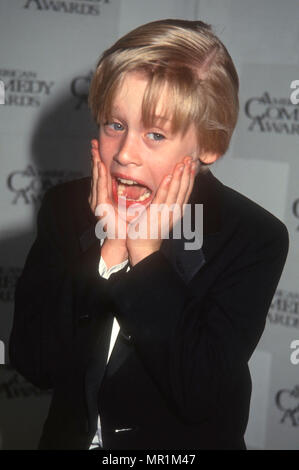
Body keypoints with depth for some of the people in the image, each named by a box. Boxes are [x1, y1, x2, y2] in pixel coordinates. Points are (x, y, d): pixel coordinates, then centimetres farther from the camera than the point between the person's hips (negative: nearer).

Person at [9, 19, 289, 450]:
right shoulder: (65, 208, -6)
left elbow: (200, 393, -20)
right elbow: (33, 363, -12)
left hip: (184, 443, -2)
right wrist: (109, 251, -20)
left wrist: (146, 254, -22)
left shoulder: (256, 238, -13)